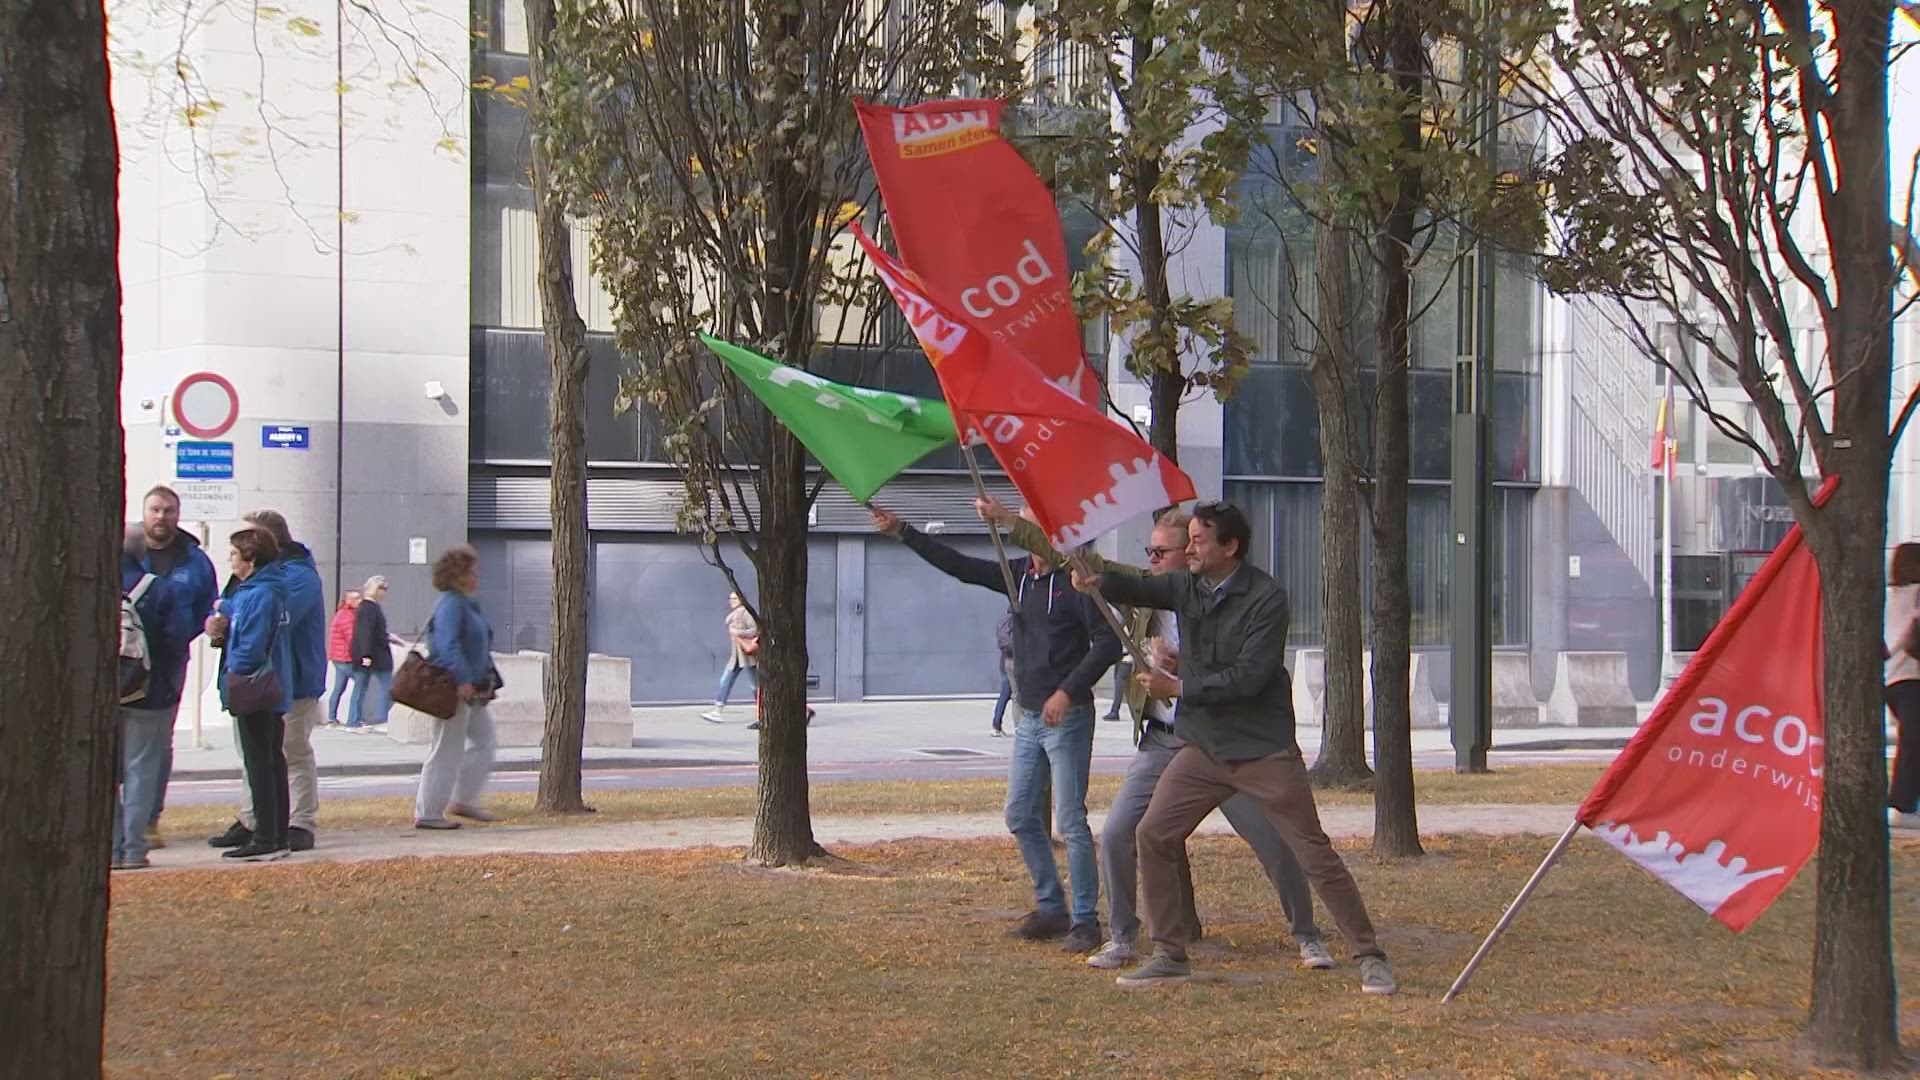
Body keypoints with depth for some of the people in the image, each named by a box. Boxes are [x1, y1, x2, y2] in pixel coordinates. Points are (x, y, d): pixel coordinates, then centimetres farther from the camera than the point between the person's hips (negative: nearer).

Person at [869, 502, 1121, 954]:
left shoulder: (1074, 581, -13)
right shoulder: (1019, 574, 9)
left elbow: (1108, 641, -17)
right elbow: (959, 566, 13)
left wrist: (1069, 691, -23)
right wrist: (902, 531, 10)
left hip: (1068, 717, -8)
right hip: (1029, 718, 8)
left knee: (1071, 822, -7)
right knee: (1021, 817, 11)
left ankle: (1085, 921, 0)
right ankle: (1051, 908, 21)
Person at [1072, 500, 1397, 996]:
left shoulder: (1266, 598, -15)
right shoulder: (1187, 587, 5)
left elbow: (1249, 676, -21)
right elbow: (1140, 590, -6)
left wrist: (1177, 687, -17)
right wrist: (1098, 581, -28)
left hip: (1265, 749, -6)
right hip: (1204, 748, 6)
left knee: (1314, 851, -3)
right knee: (1153, 835, -2)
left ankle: (1369, 958, 7)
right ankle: (1170, 956, 9)